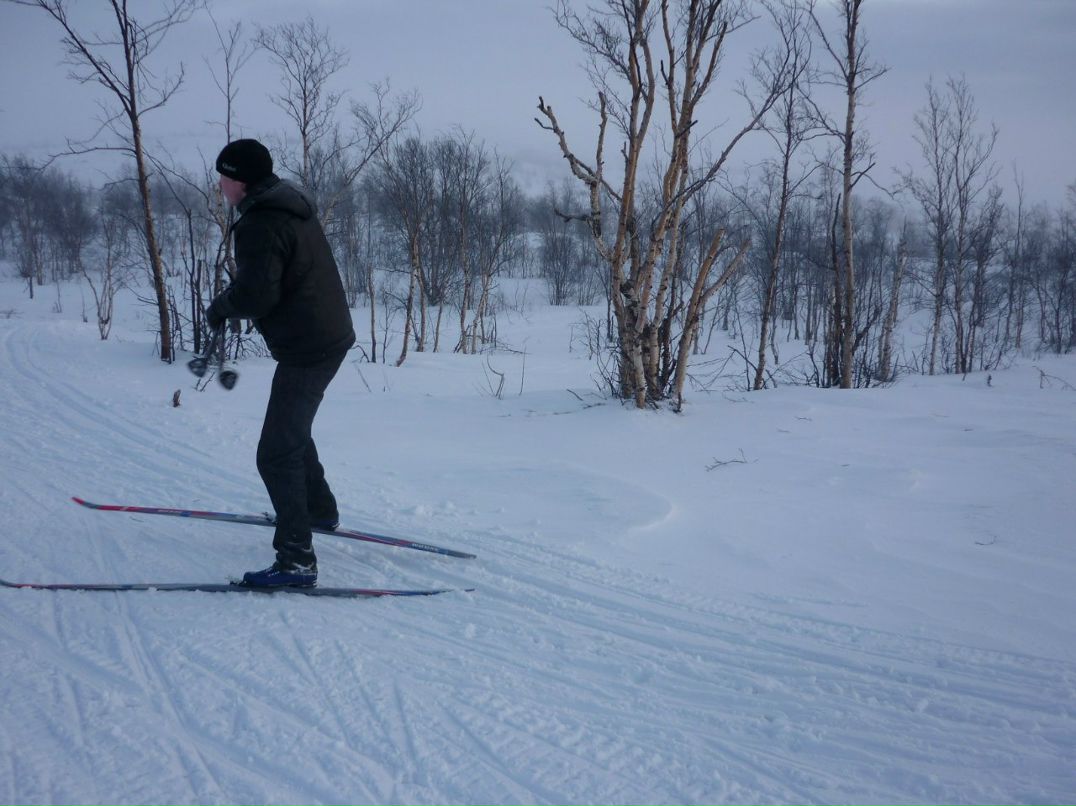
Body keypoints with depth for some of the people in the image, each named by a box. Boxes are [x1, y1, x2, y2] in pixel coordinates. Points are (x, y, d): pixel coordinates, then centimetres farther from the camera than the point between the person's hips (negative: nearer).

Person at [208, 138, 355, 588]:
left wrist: (220, 307, -5)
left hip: (305, 349, -10)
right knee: (293, 431, 30)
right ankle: (320, 510, 46)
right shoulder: (291, 207, 13)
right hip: (331, 337, 10)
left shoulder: (260, 224, -19)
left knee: (277, 453, -9)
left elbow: (255, 294, -25)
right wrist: (233, 302, 9)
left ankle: (297, 560, -11)